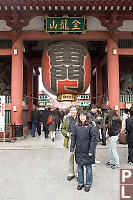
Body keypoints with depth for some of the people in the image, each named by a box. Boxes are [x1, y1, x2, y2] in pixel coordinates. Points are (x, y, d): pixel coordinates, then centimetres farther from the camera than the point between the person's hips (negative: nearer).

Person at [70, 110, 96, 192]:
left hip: (87, 151, -3)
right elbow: (73, 138, 9)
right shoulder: (77, 126, 5)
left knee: (88, 168, 9)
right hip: (79, 151, 4)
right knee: (80, 167, 14)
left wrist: (91, 150, -13)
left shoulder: (90, 127, -7)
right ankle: (80, 183, 30)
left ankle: (88, 184, 24)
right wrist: (72, 148, 4)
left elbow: (93, 139, -9)